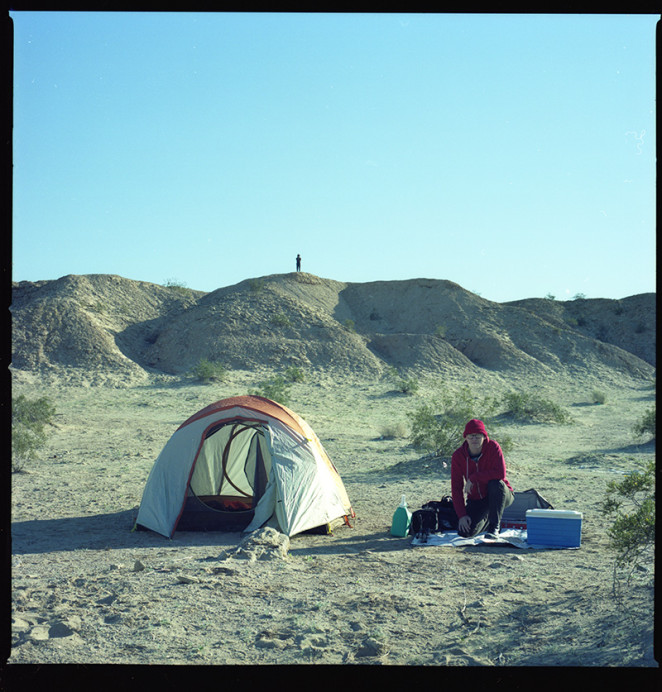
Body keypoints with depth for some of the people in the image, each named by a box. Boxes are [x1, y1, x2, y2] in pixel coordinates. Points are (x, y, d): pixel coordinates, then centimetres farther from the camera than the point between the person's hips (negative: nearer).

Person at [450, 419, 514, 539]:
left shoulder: (493, 447, -16)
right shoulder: (458, 455, -10)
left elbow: (500, 474, -28)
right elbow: (456, 488, -9)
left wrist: (473, 477, -26)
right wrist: (461, 515, -16)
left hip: (501, 495, -3)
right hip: (476, 501, 3)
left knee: (495, 483, -36)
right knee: (465, 532, -15)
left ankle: (495, 526, -21)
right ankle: (486, 519, 19)